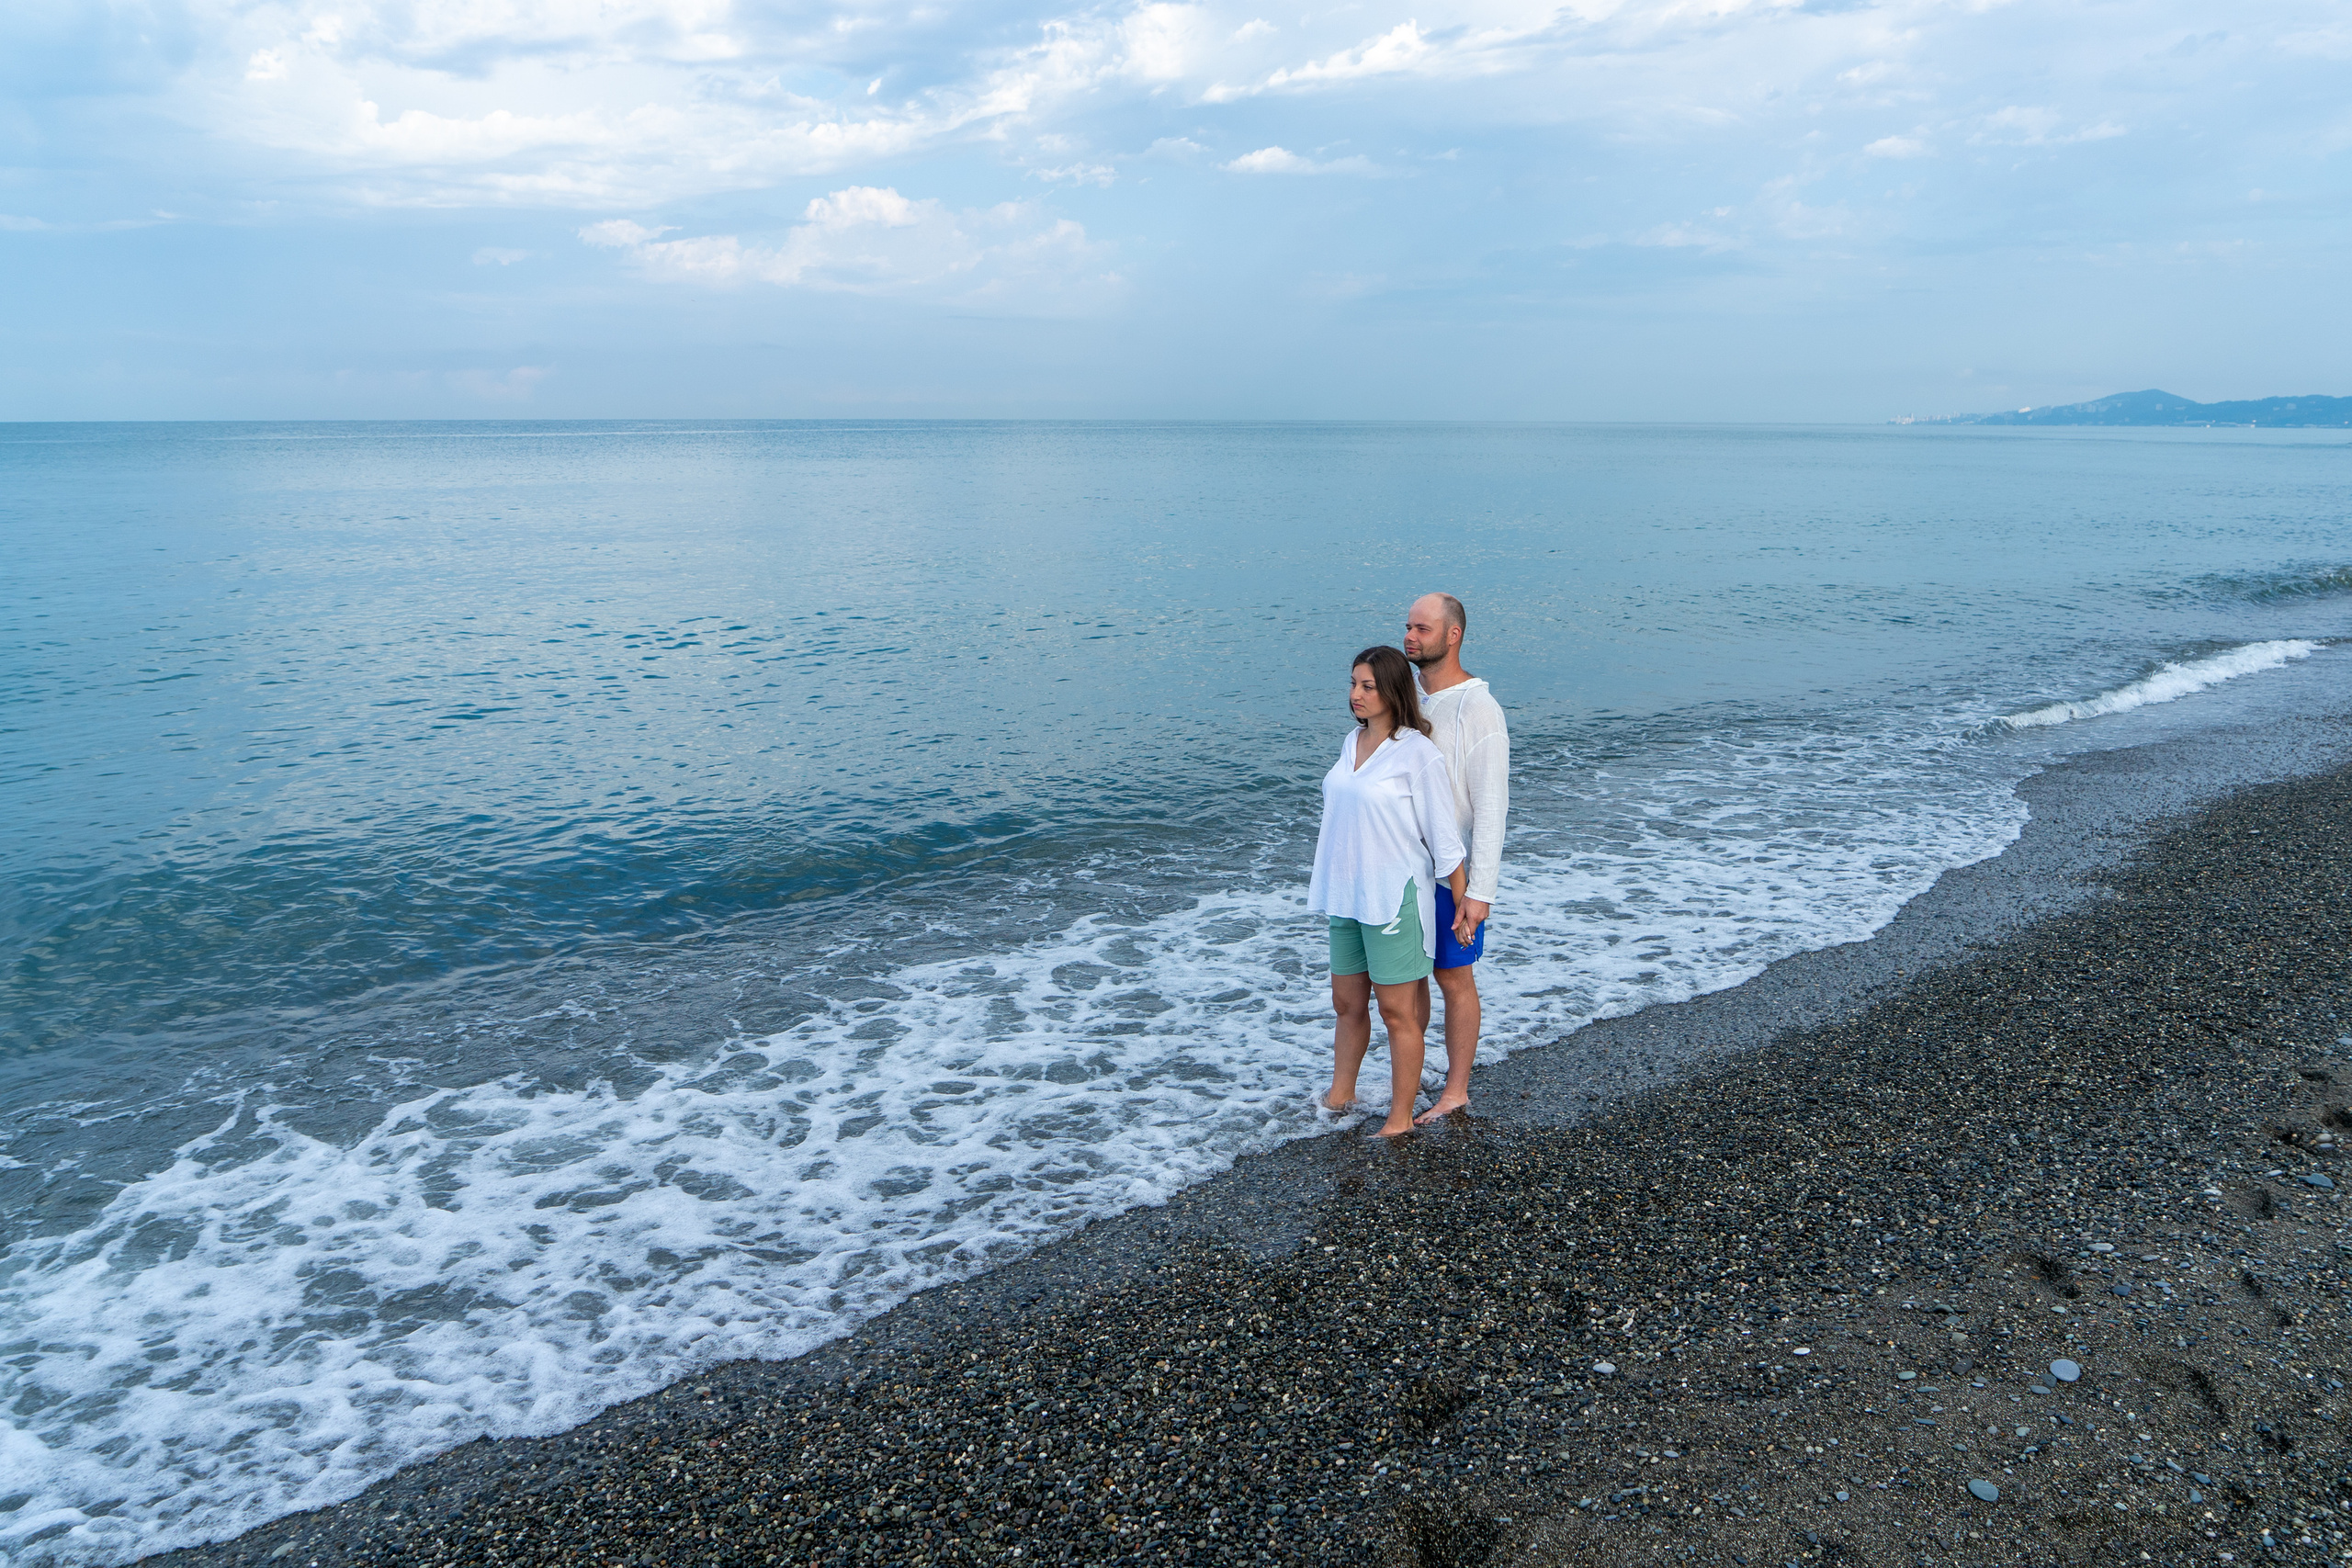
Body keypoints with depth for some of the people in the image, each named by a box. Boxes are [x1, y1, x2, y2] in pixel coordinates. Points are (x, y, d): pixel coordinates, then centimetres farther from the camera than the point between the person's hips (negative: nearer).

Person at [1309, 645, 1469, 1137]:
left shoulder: (1417, 752, -14)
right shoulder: (1351, 742, 7)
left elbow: (1444, 836, -10)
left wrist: (1464, 905, -7)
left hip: (1395, 898, -7)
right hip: (1346, 895, 7)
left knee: (1397, 1010, 3)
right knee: (1347, 1002, 16)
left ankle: (1401, 1117, 15)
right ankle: (1339, 1096, 31)